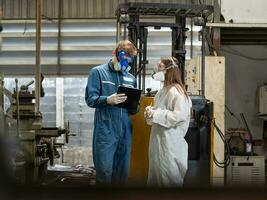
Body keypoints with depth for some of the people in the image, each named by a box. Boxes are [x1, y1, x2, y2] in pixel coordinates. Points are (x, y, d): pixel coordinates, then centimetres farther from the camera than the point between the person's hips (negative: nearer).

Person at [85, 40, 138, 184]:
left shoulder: (131, 78, 17)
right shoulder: (98, 72, 3)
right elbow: (90, 99, -6)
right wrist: (108, 100, -24)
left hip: (125, 131, 5)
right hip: (105, 131, -5)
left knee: (122, 172, 8)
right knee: (104, 170, -7)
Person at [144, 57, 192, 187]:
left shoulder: (175, 91, -16)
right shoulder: (163, 91, 13)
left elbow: (180, 115, -25)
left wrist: (155, 114, -21)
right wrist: (151, 112, 4)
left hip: (171, 141, -9)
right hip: (159, 138, 9)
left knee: (170, 179, -2)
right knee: (157, 176, 15)